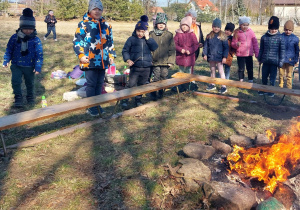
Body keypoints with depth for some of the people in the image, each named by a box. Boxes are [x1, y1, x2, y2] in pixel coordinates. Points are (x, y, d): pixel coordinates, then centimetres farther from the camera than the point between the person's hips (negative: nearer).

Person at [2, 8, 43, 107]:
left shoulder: (36, 40, -10)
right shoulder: (15, 38, -6)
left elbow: (39, 54, -7)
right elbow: (9, 50, 5)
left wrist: (38, 67, -12)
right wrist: (6, 61, -1)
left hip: (30, 67, 0)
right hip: (16, 65, 1)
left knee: (30, 83, 13)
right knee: (15, 81, -11)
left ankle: (30, 98, 36)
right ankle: (18, 98, 6)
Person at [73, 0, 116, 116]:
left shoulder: (106, 25, 15)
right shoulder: (83, 24, -1)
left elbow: (110, 42, 22)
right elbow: (77, 41, -4)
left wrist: (111, 55, 16)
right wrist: (81, 55, -12)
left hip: (103, 61, 5)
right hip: (90, 61, -5)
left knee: (100, 83, 12)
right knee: (91, 84, -1)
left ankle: (97, 104, 25)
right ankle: (91, 107, 10)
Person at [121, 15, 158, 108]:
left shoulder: (149, 39, 9)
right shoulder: (131, 39, 1)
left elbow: (155, 47, -7)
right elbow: (125, 50, 3)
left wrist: (148, 38, -11)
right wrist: (128, 60, -13)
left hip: (146, 68, 3)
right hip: (135, 67, -3)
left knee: (141, 85, 15)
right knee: (131, 84, -7)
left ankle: (138, 100, 30)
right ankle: (124, 100, 5)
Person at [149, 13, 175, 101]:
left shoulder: (169, 35, 5)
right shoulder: (151, 34, 2)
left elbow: (172, 49, 7)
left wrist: (171, 61, 0)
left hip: (165, 62, 2)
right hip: (155, 61, -2)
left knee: (163, 77, 9)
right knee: (156, 78, -5)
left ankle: (161, 92, 27)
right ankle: (153, 93, 9)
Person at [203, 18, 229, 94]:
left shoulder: (223, 36, -6)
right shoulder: (209, 36, 4)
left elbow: (226, 47, -6)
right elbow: (206, 46, 8)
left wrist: (224, 57, -11)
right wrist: (205, 54, 0)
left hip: (219, 57, -4)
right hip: (211, 57, 5)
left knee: (221, 71, -2)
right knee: (212, 71, 16)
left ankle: (223, 86, 2)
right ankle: (212, 85, 29)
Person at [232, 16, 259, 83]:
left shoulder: (250, 32, -1)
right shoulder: (237, 32, -5)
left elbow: (255, 43, 4)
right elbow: (233, 43, 1)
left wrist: (256, 53, 2)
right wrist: (236, 44, -22)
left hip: (249, 54, 2)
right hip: (240, 54, -1)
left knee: (250, 69, 10)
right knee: (241, 69, 9)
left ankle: (251, 81, 22)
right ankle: (241, 81, 22)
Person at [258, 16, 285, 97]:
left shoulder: (280, 38, -4)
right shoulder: (264, 37, 3)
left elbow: (282, 50, -2)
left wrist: (281, 62, -5)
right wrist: (260, 59, 13)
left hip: (274, 61, -3)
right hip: (265, 61, 3)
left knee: (272, 77, 5)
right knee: (264, 76, 12)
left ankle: (271, 91, 22)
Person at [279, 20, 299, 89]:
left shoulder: (295, 38, -1)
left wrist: (296, 60, 5)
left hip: (290, 60, -1)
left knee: (289, 75, 4)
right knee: (281, 74, 10)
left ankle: (289, 88, 13)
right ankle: (280, 87, 22)